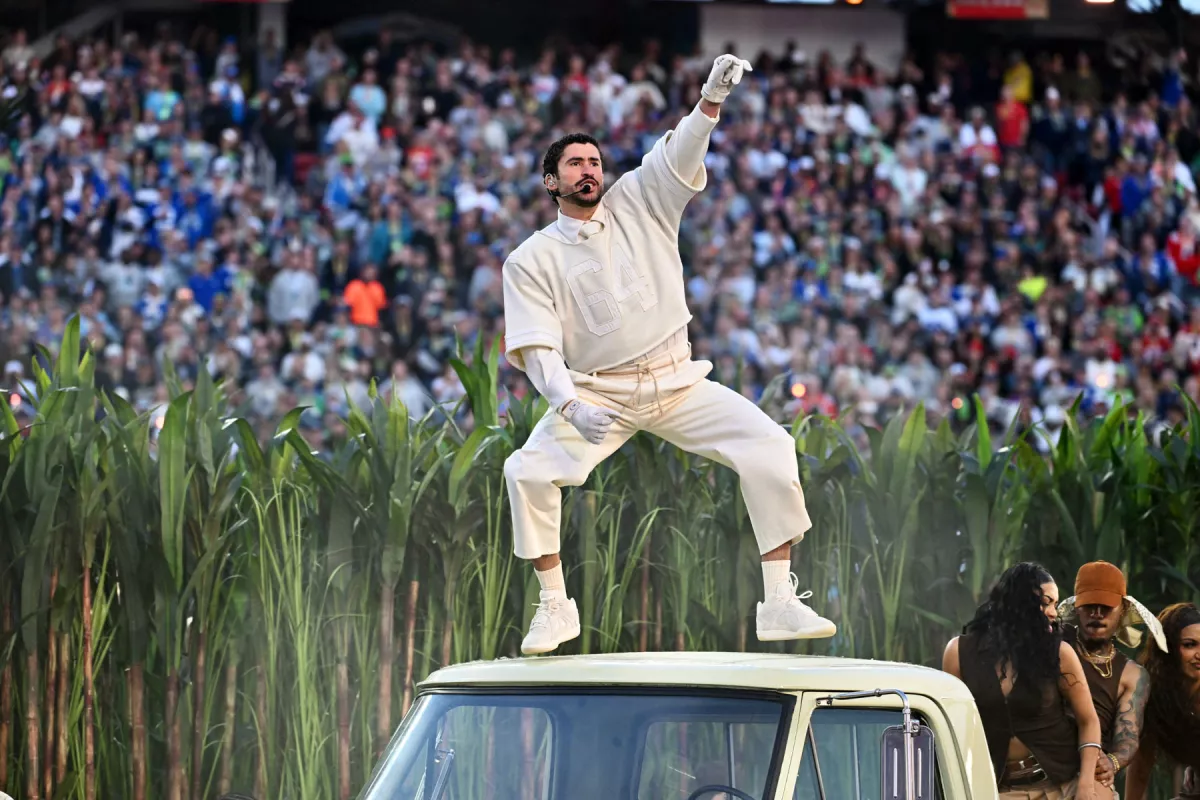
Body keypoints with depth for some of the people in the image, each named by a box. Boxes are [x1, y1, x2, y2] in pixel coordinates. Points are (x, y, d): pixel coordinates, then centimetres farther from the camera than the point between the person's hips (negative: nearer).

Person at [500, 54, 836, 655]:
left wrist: (712, 99, -30)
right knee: (527, 471, -23)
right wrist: (572, 406, -27)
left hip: (677, 383, 1)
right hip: (595, 393, -1)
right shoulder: (531, 260, -1)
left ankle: (779, 603, -12)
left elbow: (680, 153, -10)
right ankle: (554, 607, -5)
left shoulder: (638, 201, 5)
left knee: (769, 447, -16)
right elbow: (537, 349, -9)